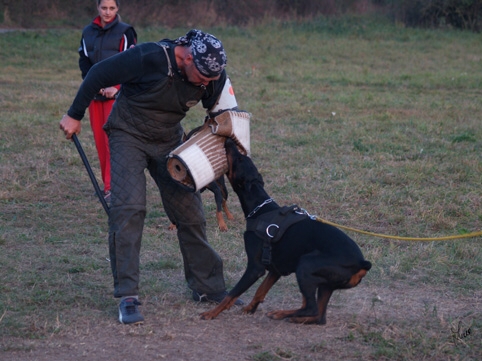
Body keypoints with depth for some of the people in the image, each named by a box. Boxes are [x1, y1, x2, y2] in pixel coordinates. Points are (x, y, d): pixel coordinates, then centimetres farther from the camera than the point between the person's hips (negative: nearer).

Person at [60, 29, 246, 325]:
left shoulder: (214, 78, -15)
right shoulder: (150, 58, -31)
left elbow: (225, 116, 1)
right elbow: (99, 75, -19)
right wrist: (75, 115, -10)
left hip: (169, 141, 5)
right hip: (128, 135, -5)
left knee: (190, 210, 4)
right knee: (129, 207, -19)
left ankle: (207, 288, 20)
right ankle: (128, 297, -15)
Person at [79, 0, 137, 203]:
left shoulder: (125, 32, -2)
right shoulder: (88, 32, 10)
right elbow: (84, 61, 10)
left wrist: (117, 88, -15)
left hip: (116, 93, -4)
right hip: (95, 92, 5)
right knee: (99, 139, 5)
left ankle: (111, 187, -13)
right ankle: (107, 183, 14)